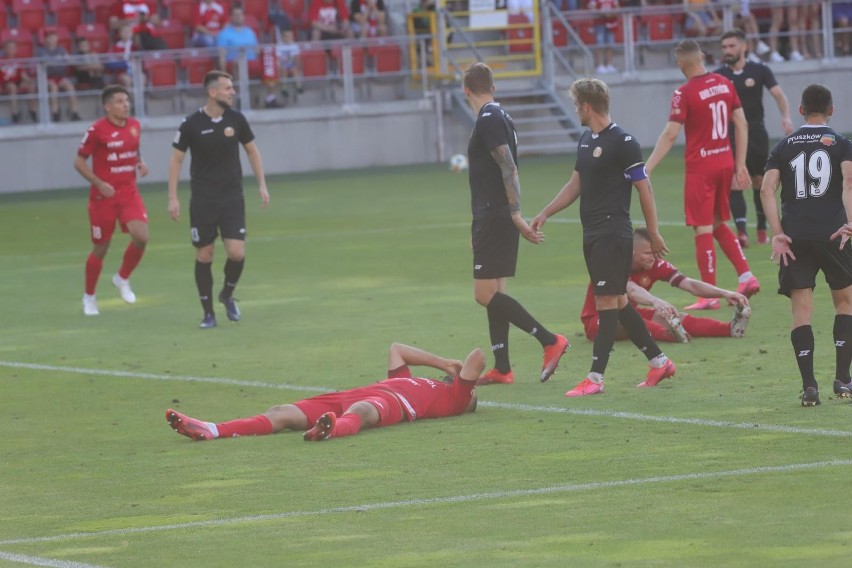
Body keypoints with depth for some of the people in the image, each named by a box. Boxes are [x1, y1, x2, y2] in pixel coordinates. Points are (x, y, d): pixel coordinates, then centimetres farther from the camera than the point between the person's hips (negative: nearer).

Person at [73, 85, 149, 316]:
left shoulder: (134, 125, 5)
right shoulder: (97, 129, -12)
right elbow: (79, 162, -7)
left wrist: (141, 164, 2)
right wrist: (99, 184, -17)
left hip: (129, 193, 4)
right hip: (104, 195, -4)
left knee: (141, 237, -18)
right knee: (101, 248, 4)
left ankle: (122, 279, 8)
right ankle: (89, 296, 25)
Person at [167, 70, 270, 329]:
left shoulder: (236, 119, -1)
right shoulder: (191, 124, -8)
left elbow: (252, 151, 13)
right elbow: (176, 159, -1)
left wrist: (262, 185, 7)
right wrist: (173, 198, -5)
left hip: (232, 199, 2)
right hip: (202, 200, -2)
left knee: (237, 253, -9)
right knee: (204, 256, 2)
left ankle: (228, 294, 19)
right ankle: (208, 312, 14)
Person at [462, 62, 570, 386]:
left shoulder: (489, 120, -13)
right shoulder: (499, 117, 16)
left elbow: (509, 168, -21)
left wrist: (515, 215, -24)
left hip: (495, 217, -10)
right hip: (496, 218, 10)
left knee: (486, 295, -11)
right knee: (493, 293, 11)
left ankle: (550, 341, -14)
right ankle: (502, 368, 12)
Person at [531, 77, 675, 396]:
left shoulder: (623, 142, -13)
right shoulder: (586, 140, 13)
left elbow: (644, 187, -9)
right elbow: (576, 184, 22)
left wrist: (653, 233, -7)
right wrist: (545, 214, 16)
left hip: (613, 234, -9)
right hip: (592, 235, 9)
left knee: (607, 303, -8)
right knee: (618, 302, 12)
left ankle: (595, 378, -10)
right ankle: (659, 362, 22)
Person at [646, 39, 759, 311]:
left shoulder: (684, 93, -14)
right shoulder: (725, 84, 4)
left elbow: (670, 135, -17)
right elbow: (742, 124, 7)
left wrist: (646, 169, -14)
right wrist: (740, 164, 14)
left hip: (700, 168, -6)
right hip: (725, 163, 6)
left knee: (703, 229, -1)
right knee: (719, 224, 21)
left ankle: (709, 296, 0)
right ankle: (746, 276, 11)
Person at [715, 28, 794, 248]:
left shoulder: (759, 71, 0)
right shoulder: (718, 76, 2)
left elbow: (778, 94, -7)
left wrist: (785, 115, -24)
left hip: (756, 133, 0)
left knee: (759, 181, 10)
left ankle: (762, 230, 26)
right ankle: (741, 232, -21)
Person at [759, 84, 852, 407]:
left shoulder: (784, 147, 13)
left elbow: (767, 190, 0)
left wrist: (778, 234, -3)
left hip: (794, 238, 1)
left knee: (801, 311, 2)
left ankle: (808, 385, -8)